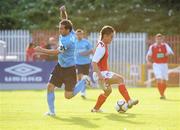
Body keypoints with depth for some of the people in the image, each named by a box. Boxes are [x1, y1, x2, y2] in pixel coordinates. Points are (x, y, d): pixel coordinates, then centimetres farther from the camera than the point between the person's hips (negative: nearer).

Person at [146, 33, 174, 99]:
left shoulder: (165, 45, 2)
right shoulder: (152, 47, 1)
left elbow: (171, 52, -6)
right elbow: (148, 56, 7)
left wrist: (168, 53, -30)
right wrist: (148, 61, -14)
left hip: (164, 65, 2)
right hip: (156, 65, -2)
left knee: (164, 81, 7)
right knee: (159, 79, -19)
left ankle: (163, 93, 29)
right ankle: (162, 95, -16)